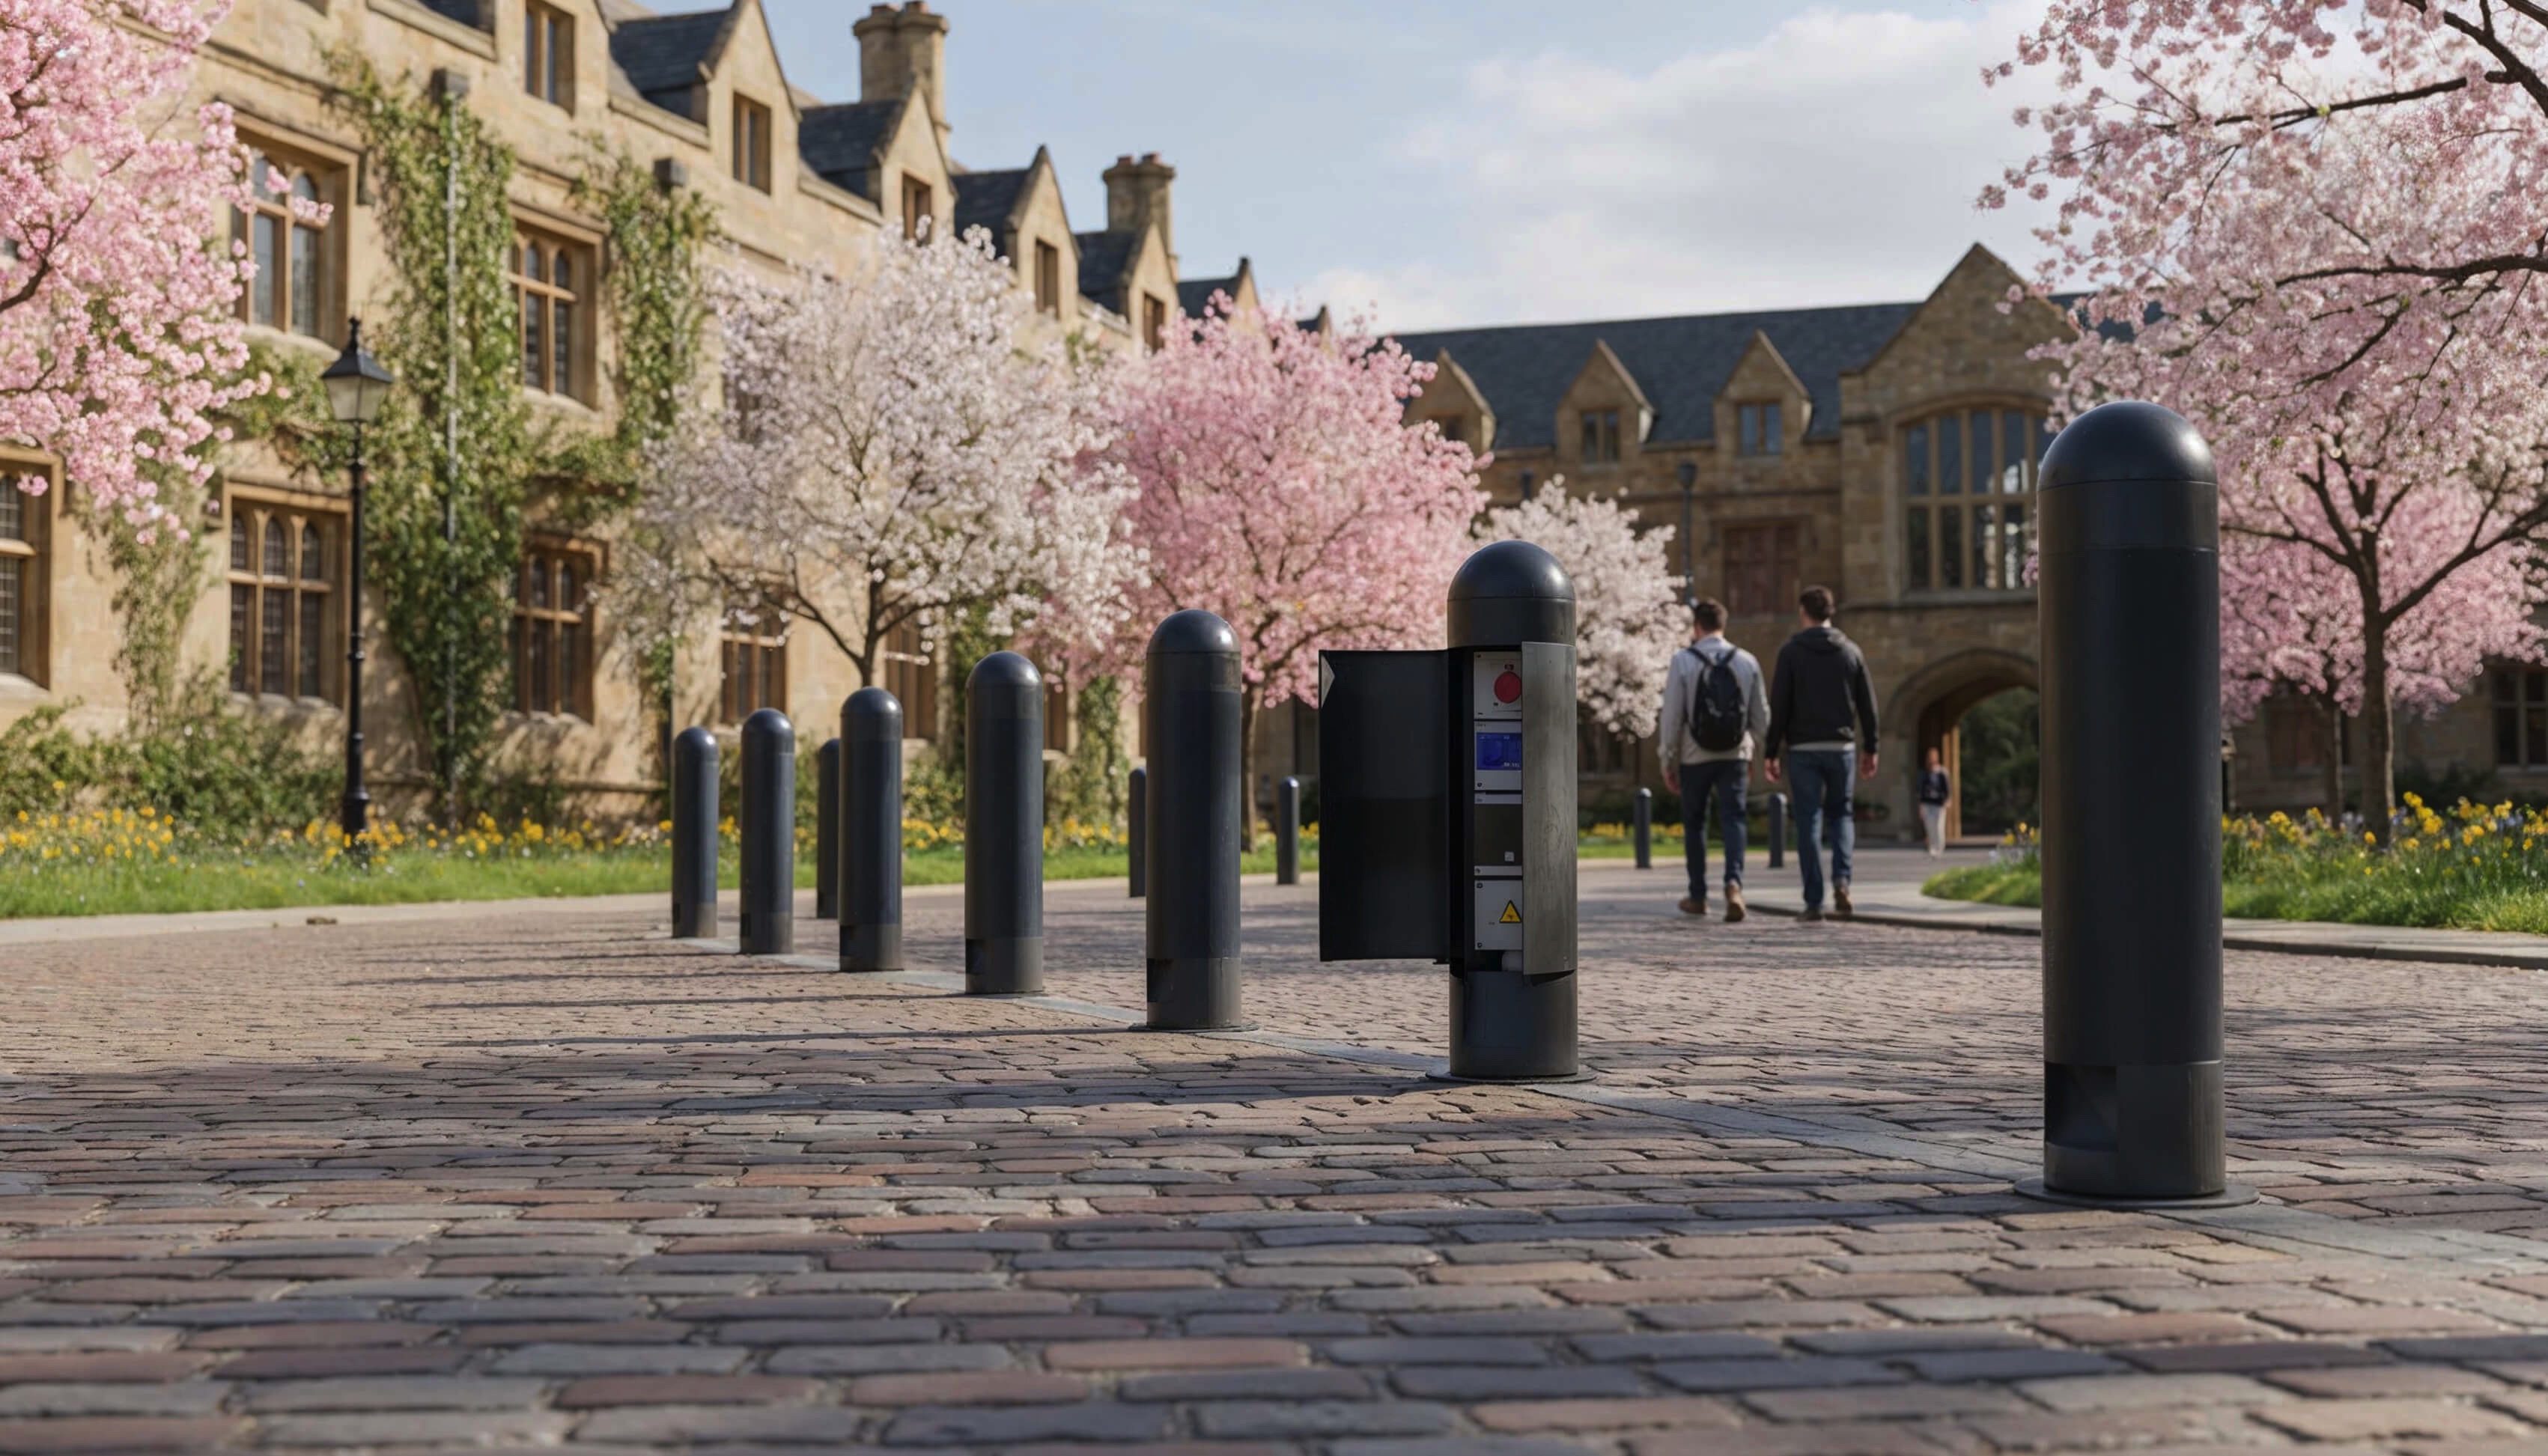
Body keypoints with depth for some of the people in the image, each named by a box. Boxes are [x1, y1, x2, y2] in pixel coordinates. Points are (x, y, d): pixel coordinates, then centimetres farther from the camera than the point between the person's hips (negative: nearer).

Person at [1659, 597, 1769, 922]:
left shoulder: (1683, 661, -7)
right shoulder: (1747, 662, 2)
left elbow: (1672, 716, -8)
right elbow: (1761, 718, 6)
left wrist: (1667, 761, 0)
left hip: (1695, 758, -1)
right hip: (1735, 756, 1)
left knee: (1694, 825, 12)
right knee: (1733, 821, -1)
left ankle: (1698, 897, 20)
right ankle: (1734, 882, -25)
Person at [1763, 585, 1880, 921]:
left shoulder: (1791, 652, -4)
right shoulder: (1850, 651, 5)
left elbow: (1779, 707, -7)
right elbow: (1867, 705, 7)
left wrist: (1771, 752, -2)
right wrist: (1870, 748, 15)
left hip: (1803, 749, -2)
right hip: (1841, 747, 2)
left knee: (1809, 821, 1)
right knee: (1841, 813, 17)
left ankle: (1814, 902, -2)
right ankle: (1841, 879, -6)